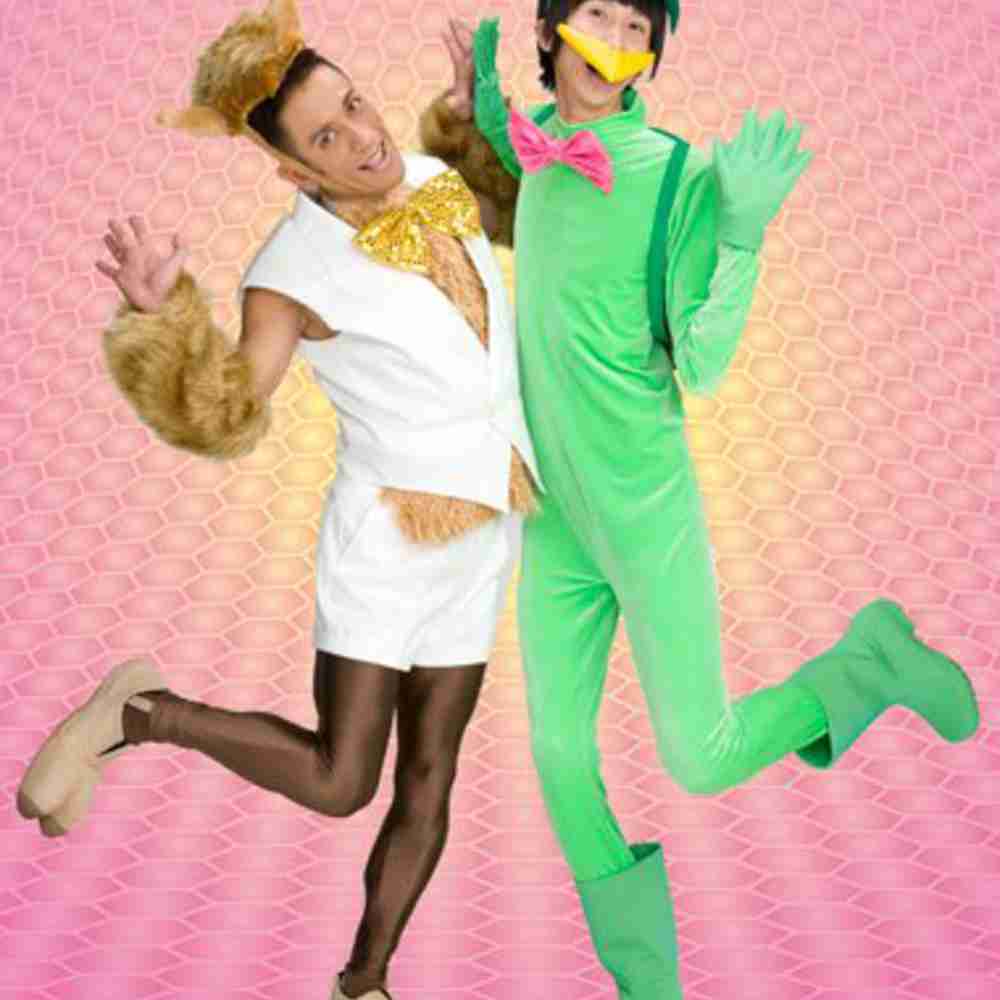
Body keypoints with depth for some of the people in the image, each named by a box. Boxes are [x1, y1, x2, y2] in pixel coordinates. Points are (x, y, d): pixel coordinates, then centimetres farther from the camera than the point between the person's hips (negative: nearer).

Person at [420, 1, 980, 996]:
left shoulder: (682, 174, -14)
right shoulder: (536, 149, 1)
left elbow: (703, 369, -15)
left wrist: (742, 238, -27)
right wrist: (481, 109, 11)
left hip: (647, 510, -5)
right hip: (554, 517, 5)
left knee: (701, 759, 0)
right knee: (560, 755, 10)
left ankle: (871, 659, 26)